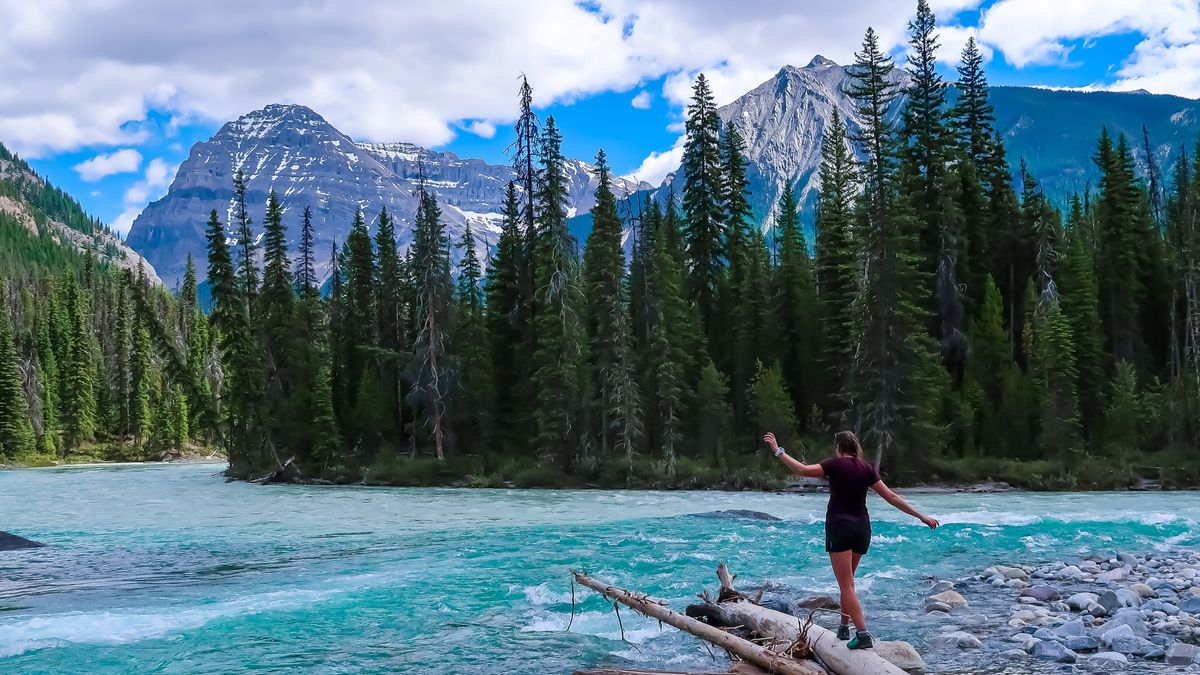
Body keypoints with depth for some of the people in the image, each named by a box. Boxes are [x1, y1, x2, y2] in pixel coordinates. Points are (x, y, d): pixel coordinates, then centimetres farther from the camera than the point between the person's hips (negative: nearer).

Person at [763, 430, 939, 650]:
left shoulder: (835, 464, -6)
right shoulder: (867, 469, 6)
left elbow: (802, 470, -18)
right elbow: (892, 497, 4)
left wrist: (778, 451, -11)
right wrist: (921, 516, 9)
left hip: (839, 526, -5)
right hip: (862, 527, 5)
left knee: (846, 585, -6)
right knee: (848, 580, 22)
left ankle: (863, 634, -15)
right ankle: (844, 627, 29)